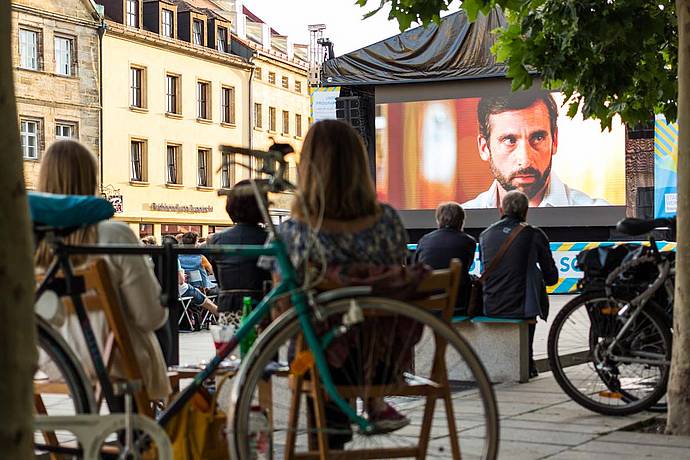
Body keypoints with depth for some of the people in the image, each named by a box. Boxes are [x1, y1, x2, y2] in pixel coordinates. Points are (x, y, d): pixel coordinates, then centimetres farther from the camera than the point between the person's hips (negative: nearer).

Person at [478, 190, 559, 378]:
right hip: (521, 307, -4)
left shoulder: (486, 235, 5)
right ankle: (527, 363, 33)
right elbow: (551, 278, 1)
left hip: (490, 308, 4)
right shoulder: (534, 235, -4)